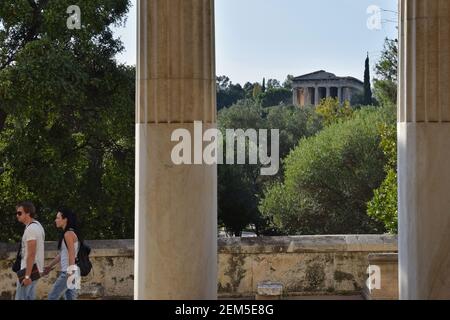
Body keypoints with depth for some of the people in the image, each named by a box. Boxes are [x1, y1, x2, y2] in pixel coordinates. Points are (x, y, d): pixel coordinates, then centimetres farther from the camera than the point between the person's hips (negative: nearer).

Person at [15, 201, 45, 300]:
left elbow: (31, 254, -22)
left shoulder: (31, 229, -17)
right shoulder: (38, 226, 14)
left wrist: (27, 275, -23)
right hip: (36, 269, 10)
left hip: (30, 270, -10)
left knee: (20, 298, -7)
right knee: (30, 298, 13)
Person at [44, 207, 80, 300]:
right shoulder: (66, 234, 17)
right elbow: (62, 254, 23)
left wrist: (70, 273, -22)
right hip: (66, 271, 9)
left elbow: (72, 255, -18)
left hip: (68, 272, -9)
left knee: (52, 297, -5)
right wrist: (50, 266, 27)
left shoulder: (68, 234, -12)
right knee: (69, 298, 7)